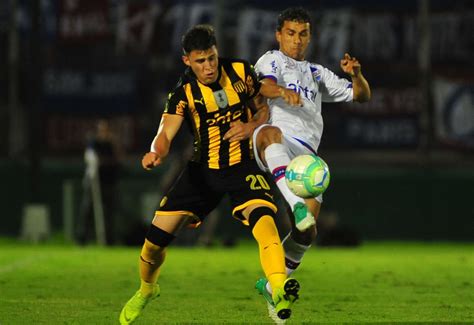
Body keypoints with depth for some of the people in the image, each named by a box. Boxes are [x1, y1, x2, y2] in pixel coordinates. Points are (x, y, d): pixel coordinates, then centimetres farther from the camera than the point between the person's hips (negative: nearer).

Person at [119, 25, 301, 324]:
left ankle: (279, 291, -51)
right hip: (203, 171, 1)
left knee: (262, 216, -33)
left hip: (243, 167, -1)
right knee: (156, 239, 0)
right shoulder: (184, 92, -11)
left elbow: (264, 108, 7)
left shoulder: (241, 72, -7)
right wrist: (156, 153, -45)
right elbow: (166, 134, -22)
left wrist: (251, 127, -15)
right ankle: (147, 291, 32)